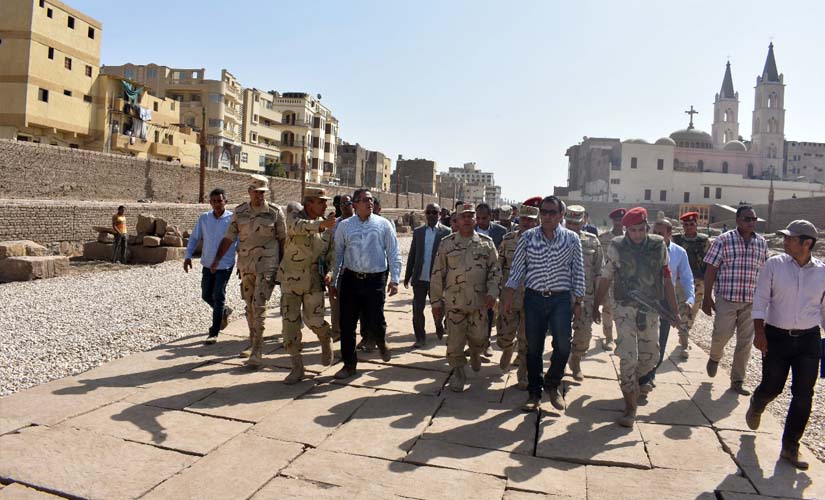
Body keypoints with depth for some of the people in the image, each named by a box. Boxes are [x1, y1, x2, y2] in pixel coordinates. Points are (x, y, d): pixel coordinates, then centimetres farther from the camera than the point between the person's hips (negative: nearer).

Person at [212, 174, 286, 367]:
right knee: (250, 307, 14)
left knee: (259, 307, -10)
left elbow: (283, 240, 1)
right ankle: (253, 344, 31)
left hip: (267, 266, -4)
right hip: (245, 265, 4)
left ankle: (257, 353, -6)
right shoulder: (240, 211, 6)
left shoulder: (275, 212, -3)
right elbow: (229, 237, 6)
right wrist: (217, 259, -3)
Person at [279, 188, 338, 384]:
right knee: (290, 323, 0)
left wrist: (330, 271, -10)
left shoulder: (328, 225, 3)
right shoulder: (294, 218, -7)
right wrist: (321, 224, -48)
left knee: (314, 320, -4)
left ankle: (326, 341, 32)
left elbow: (332, 251, 7)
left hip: (314, 280, 1)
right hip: (291, 278, -1)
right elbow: (299, 227, -31)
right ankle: (297, 368, 11)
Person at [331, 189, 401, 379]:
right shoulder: (344, 226, 5)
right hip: (350, 278, 2)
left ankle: (381, 342, 36)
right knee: (347, 324, 5)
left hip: (375, 279, -2)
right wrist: (333, 281, 10)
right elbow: (338, 254, 9)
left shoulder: (383, 224, 2)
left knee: (374, 322, -1)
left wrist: (394, 279, -7)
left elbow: (394, 253, 1)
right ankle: (349, 364, 22)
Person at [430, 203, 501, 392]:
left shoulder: (486, 242, 3)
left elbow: (495, 270, 4)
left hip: (479, 302, 1)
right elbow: (438, 274, 2)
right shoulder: (447, 243, 1)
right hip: (454, 302, -1)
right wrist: (436, 301, 1)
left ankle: (475, 353, 44)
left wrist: (492, 292, -10)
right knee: (455, 340, 3)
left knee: (478, 337, 10)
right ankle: (458, 372, 22)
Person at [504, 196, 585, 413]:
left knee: (563, 346, -9)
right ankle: (534, 393, 22)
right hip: (534, 298, 1)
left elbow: (578, 272, 5)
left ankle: (552, 383, 19)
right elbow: (517, 268, 3)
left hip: (561, 299, 0)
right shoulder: (527, 237, 2)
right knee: (533, 348, 7)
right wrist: (509, 295, -3)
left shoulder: (571, 239, 1)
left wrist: (578, 302, 3)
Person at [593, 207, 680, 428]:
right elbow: (605, 279, 1)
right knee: (627, 357, -6)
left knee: (650, 357, 14)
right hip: (625, 308, -3)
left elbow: (667, 279, 5)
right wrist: (596, 307, 4)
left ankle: (631, 380, 45)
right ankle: (630, 407, 4)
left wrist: (674, 310, 4)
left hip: (650, 309, 3)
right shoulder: (616, 247, -6)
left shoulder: (658, 245, 0)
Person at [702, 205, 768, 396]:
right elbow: (711, 269, -4)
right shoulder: (723, 240, -5)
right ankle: (715, 357, 31)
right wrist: (707, 298, -6)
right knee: (722, 334, -4)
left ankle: (737, 381, 19)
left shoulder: (762, 243, 8)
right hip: (727, 299, -4)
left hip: (752, 301, 4)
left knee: (745, 342, 7)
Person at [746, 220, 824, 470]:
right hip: (776, 336, -2)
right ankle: (756, 406, 45)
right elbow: (760, 300, -6)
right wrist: (759, 333, -12)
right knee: (771, 387, 8)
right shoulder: (774, 265, -6)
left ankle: (790, 446, 19)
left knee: (803, 395, 3)